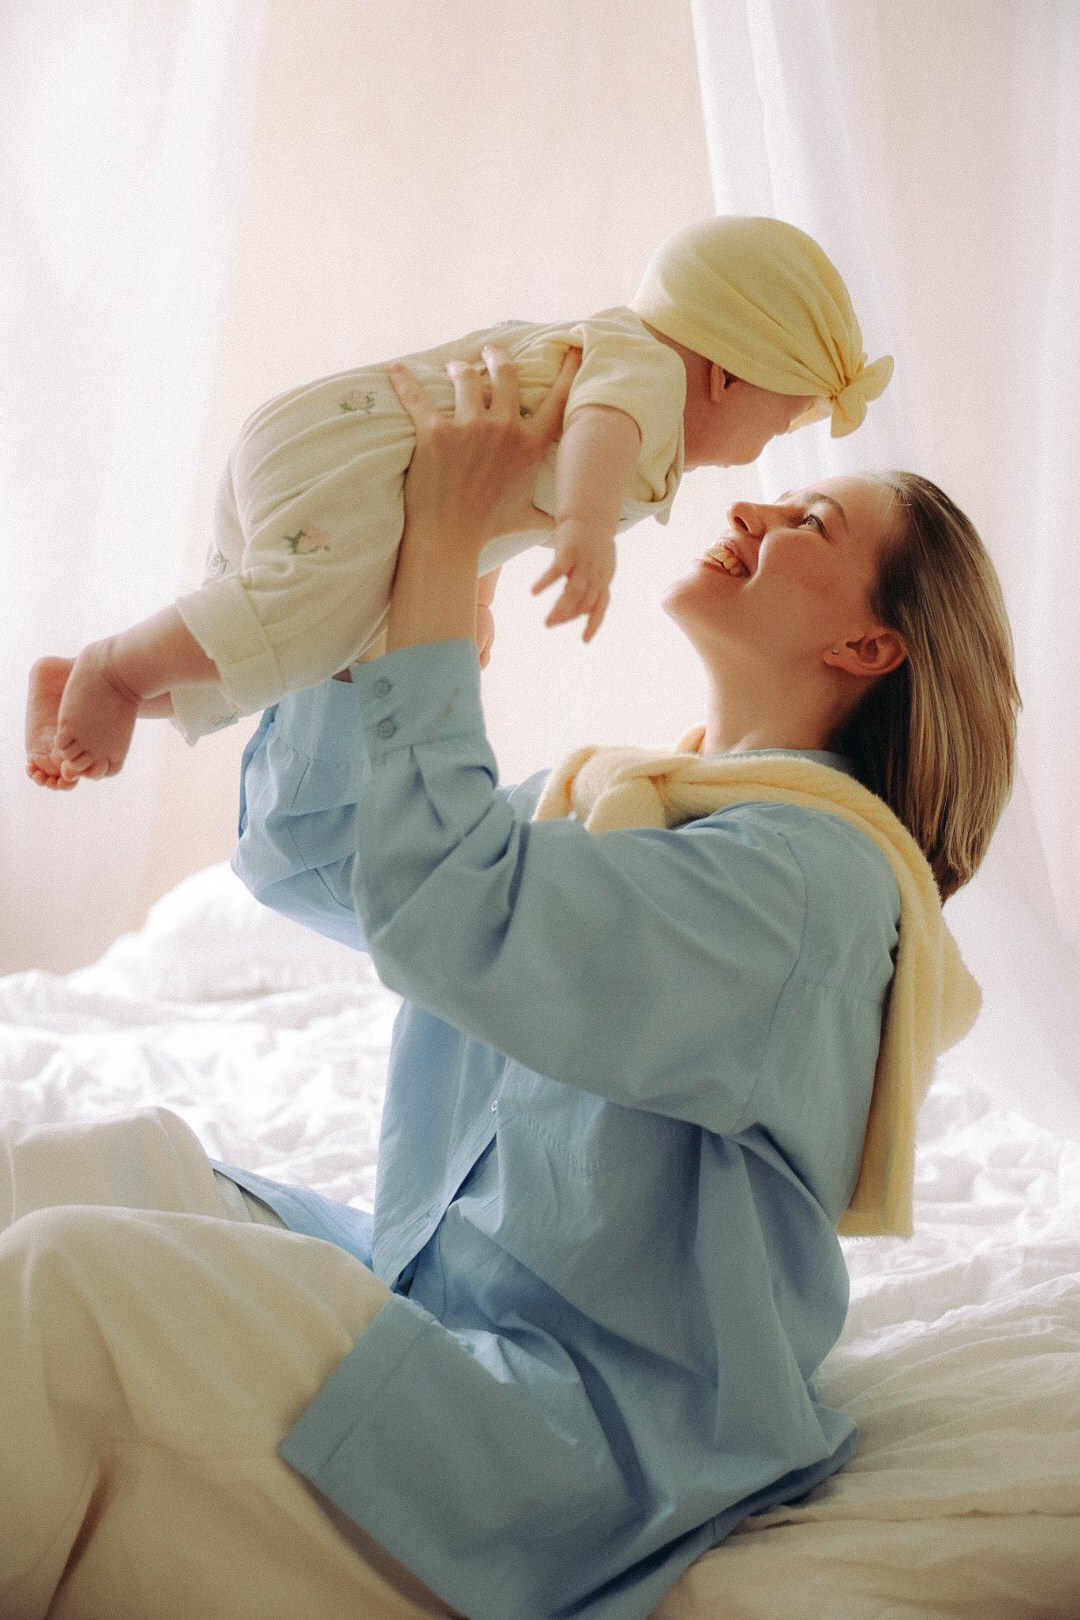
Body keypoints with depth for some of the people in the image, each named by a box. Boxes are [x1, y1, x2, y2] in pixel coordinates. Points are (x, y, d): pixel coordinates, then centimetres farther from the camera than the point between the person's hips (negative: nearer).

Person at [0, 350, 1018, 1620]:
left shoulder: (819, 863, -15)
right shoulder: (599, 794, 14)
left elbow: (449, 910, -29)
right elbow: (303, 851, 14)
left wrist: (445, 549, -19)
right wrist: (384, 563, 5)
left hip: (592, 1426, -8)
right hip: (430, 1308, 8)